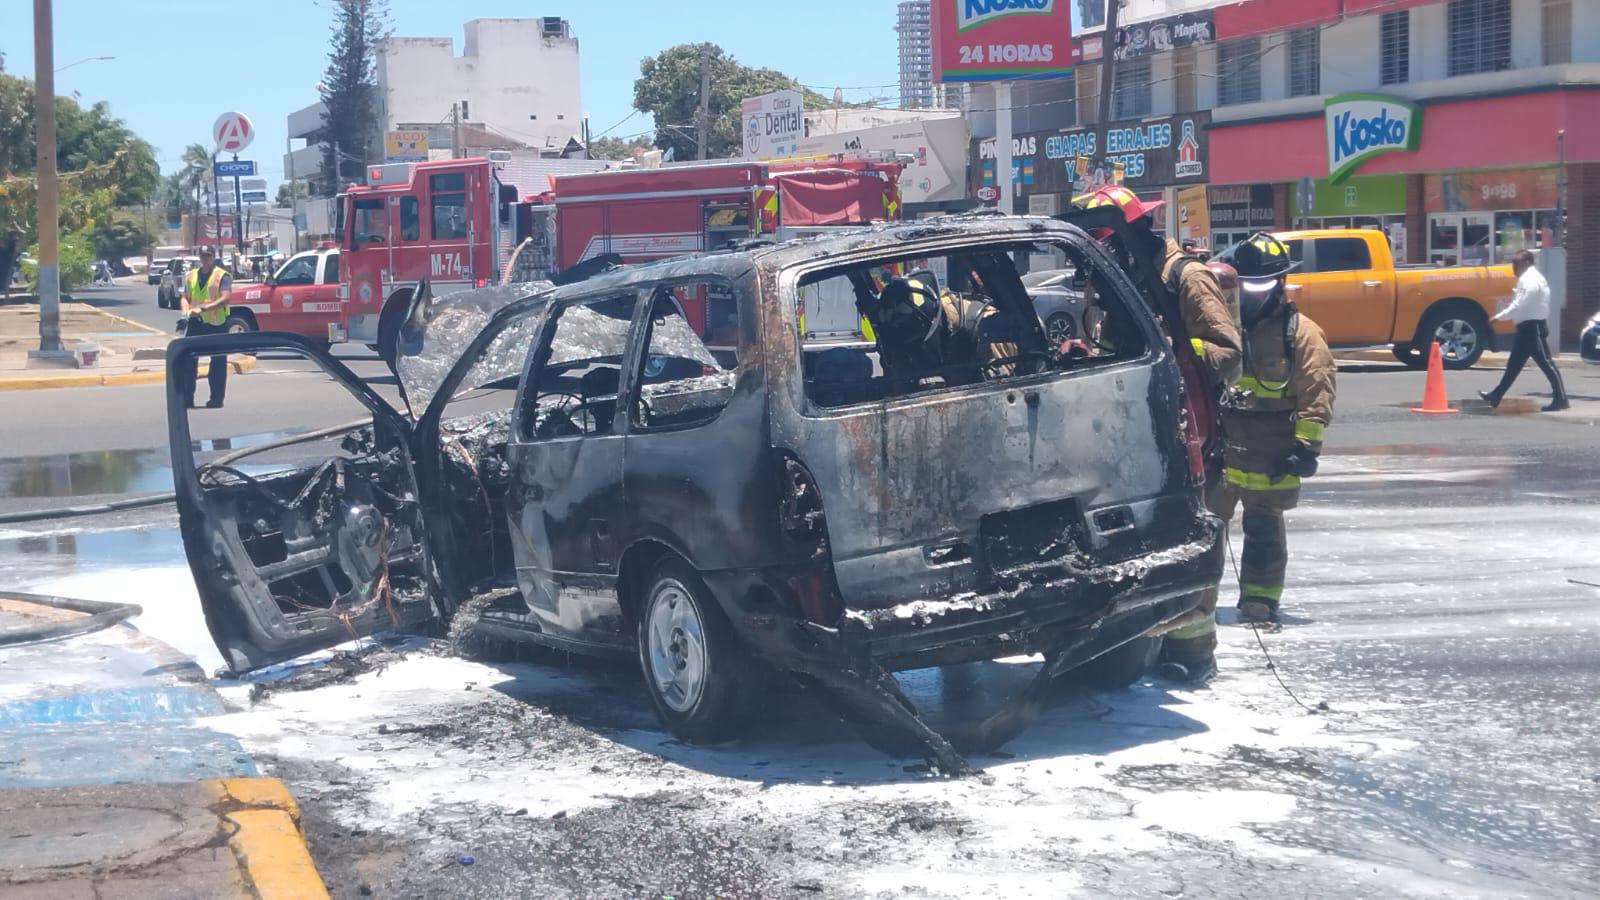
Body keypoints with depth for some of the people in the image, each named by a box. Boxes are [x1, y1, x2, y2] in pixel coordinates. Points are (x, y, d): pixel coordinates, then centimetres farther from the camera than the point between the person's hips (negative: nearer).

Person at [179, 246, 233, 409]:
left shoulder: (222, 276, -4)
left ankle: (216, 399, 9)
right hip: (196, 322, 5)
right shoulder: (191, 275, 14)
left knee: (218, 362, 2)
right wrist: (186, 309, -8)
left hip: (217, 323, -5)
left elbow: (225, 299, -16)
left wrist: (203, 308, -26)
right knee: (189, 359, 1)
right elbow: (185, 297, 15)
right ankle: (187, 398, 5)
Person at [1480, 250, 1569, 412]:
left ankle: (1561, 399, -4)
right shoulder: (1529, 278, 18)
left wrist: (1499, 317, -13)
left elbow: (1518, 306, -21)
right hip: (1529, 327, 11)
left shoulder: (1530, 280, -16)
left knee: (1546, 363, -7)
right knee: (1514, 364, 13)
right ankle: (1496, 396, 18)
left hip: (1532, 328, -11)